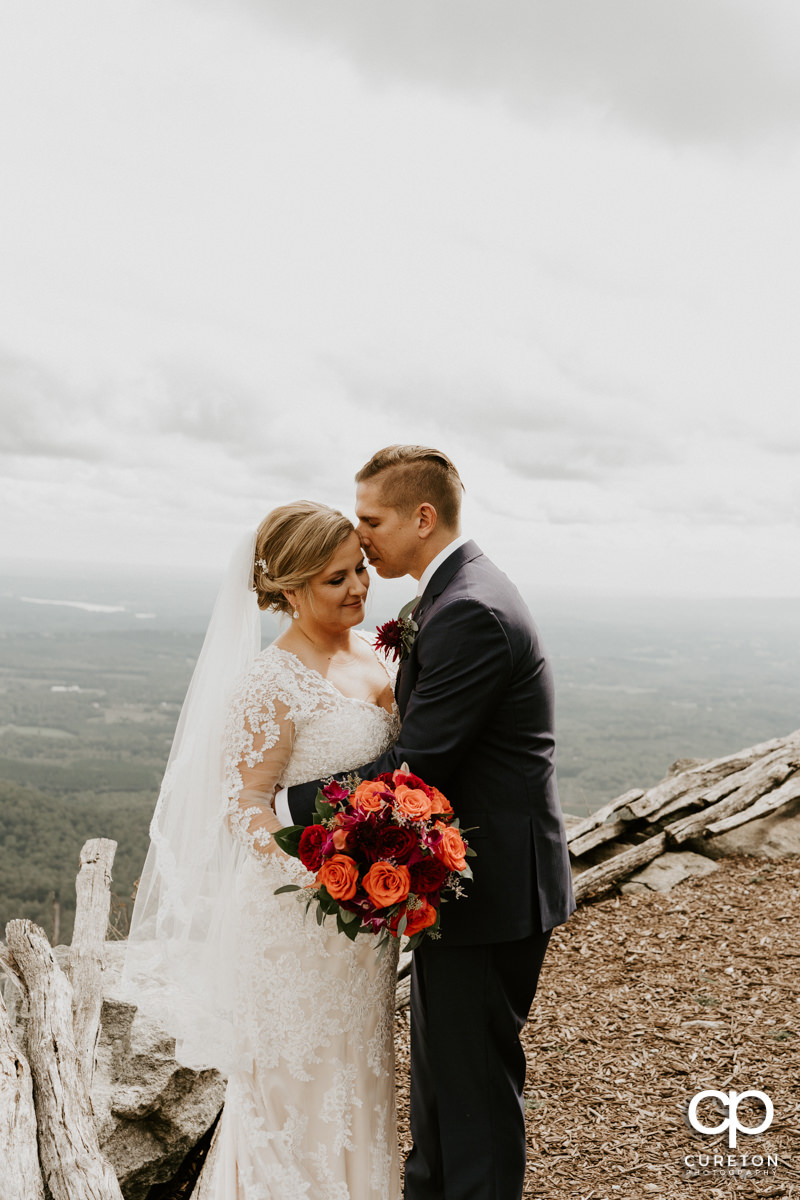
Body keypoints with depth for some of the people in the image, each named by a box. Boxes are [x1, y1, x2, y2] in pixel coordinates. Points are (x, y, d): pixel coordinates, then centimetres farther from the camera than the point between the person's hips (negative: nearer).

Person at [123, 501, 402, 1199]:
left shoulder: (367, 650, 3)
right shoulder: (273, 682, -21)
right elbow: (244, 803, -20)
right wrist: (322, 873, -34)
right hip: (299, 912, -8)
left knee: (357, 1063, 24)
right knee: (302, 1078, 10)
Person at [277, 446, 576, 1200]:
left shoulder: (470, 613, -24)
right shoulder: (459, 591, 9)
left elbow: (412, 764, -26)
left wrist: (286, 805, -19)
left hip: (490, 882, -11)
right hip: (465, 871, 11)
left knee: (475, 1075, 5)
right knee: (438, 1056, 26)